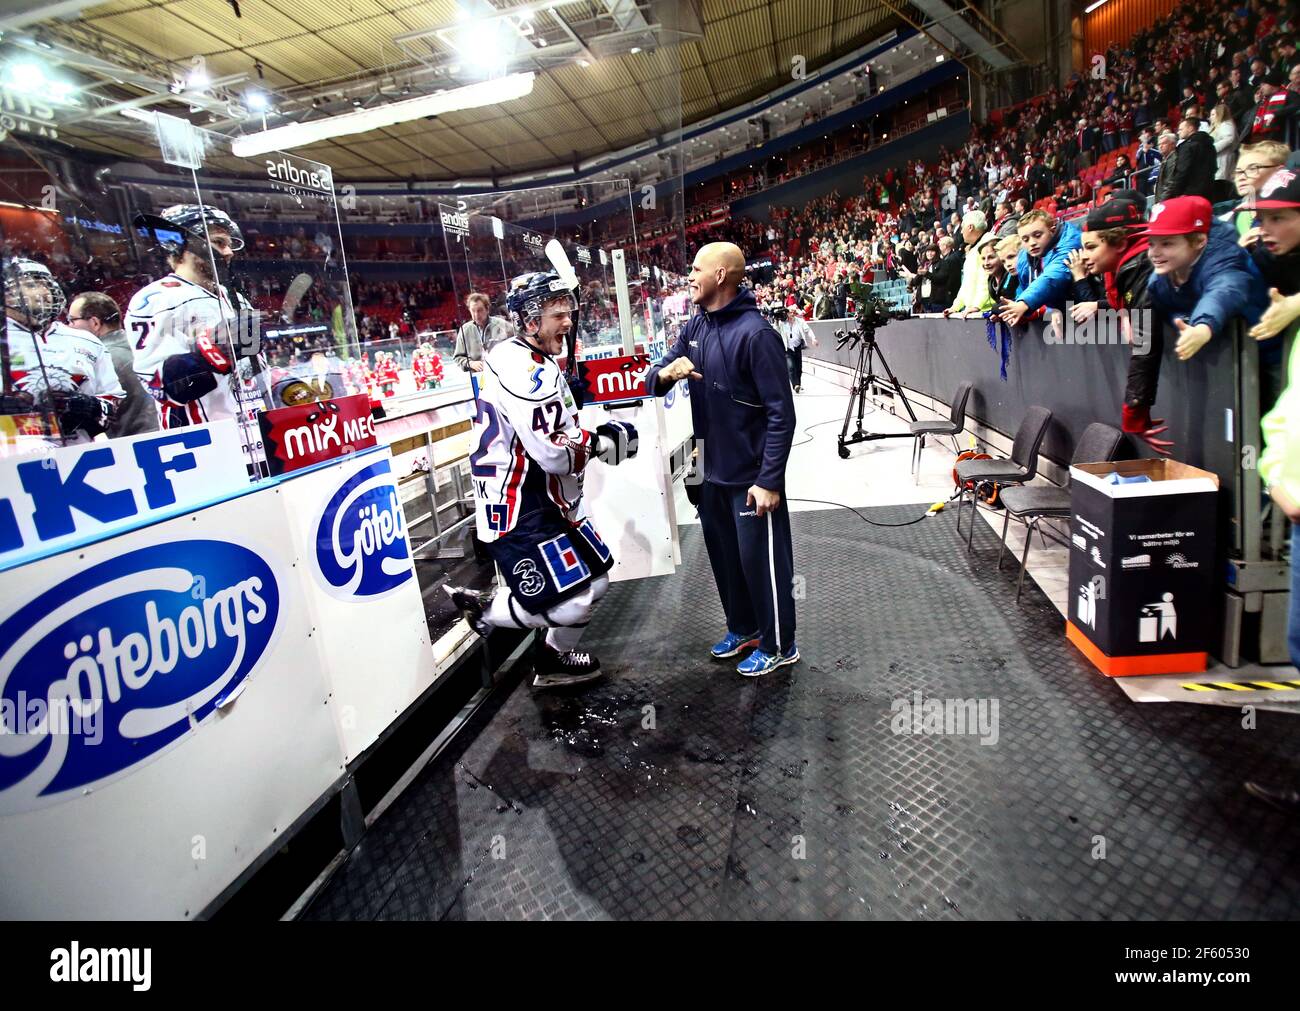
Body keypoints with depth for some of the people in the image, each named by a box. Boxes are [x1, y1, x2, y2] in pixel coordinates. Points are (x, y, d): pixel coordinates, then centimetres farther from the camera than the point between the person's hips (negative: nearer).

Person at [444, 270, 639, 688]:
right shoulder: (520, 368, -21)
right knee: (572, 603, -11)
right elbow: (552, 454, -25)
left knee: (593, 582, 17)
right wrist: (600, 442, -9)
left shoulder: (538, 363, 14)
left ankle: (554, 660, 34)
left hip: (546, 498, 11)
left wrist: (593, 437, 2)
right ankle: (486, 612, 10)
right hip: (517, 510, -11)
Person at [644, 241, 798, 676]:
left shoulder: (754, 333, -19)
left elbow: (781, 413, -20)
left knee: (760, 560, 6)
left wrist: (769, 480, -22)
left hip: (752, 476, -8)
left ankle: (778, 645, 25)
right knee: (723, 554, 20)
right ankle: (743, 628, 40)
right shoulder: (695, 327, 5)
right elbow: (654, 380, 9)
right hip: (712, 471, 8)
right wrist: (665, 373, -15)